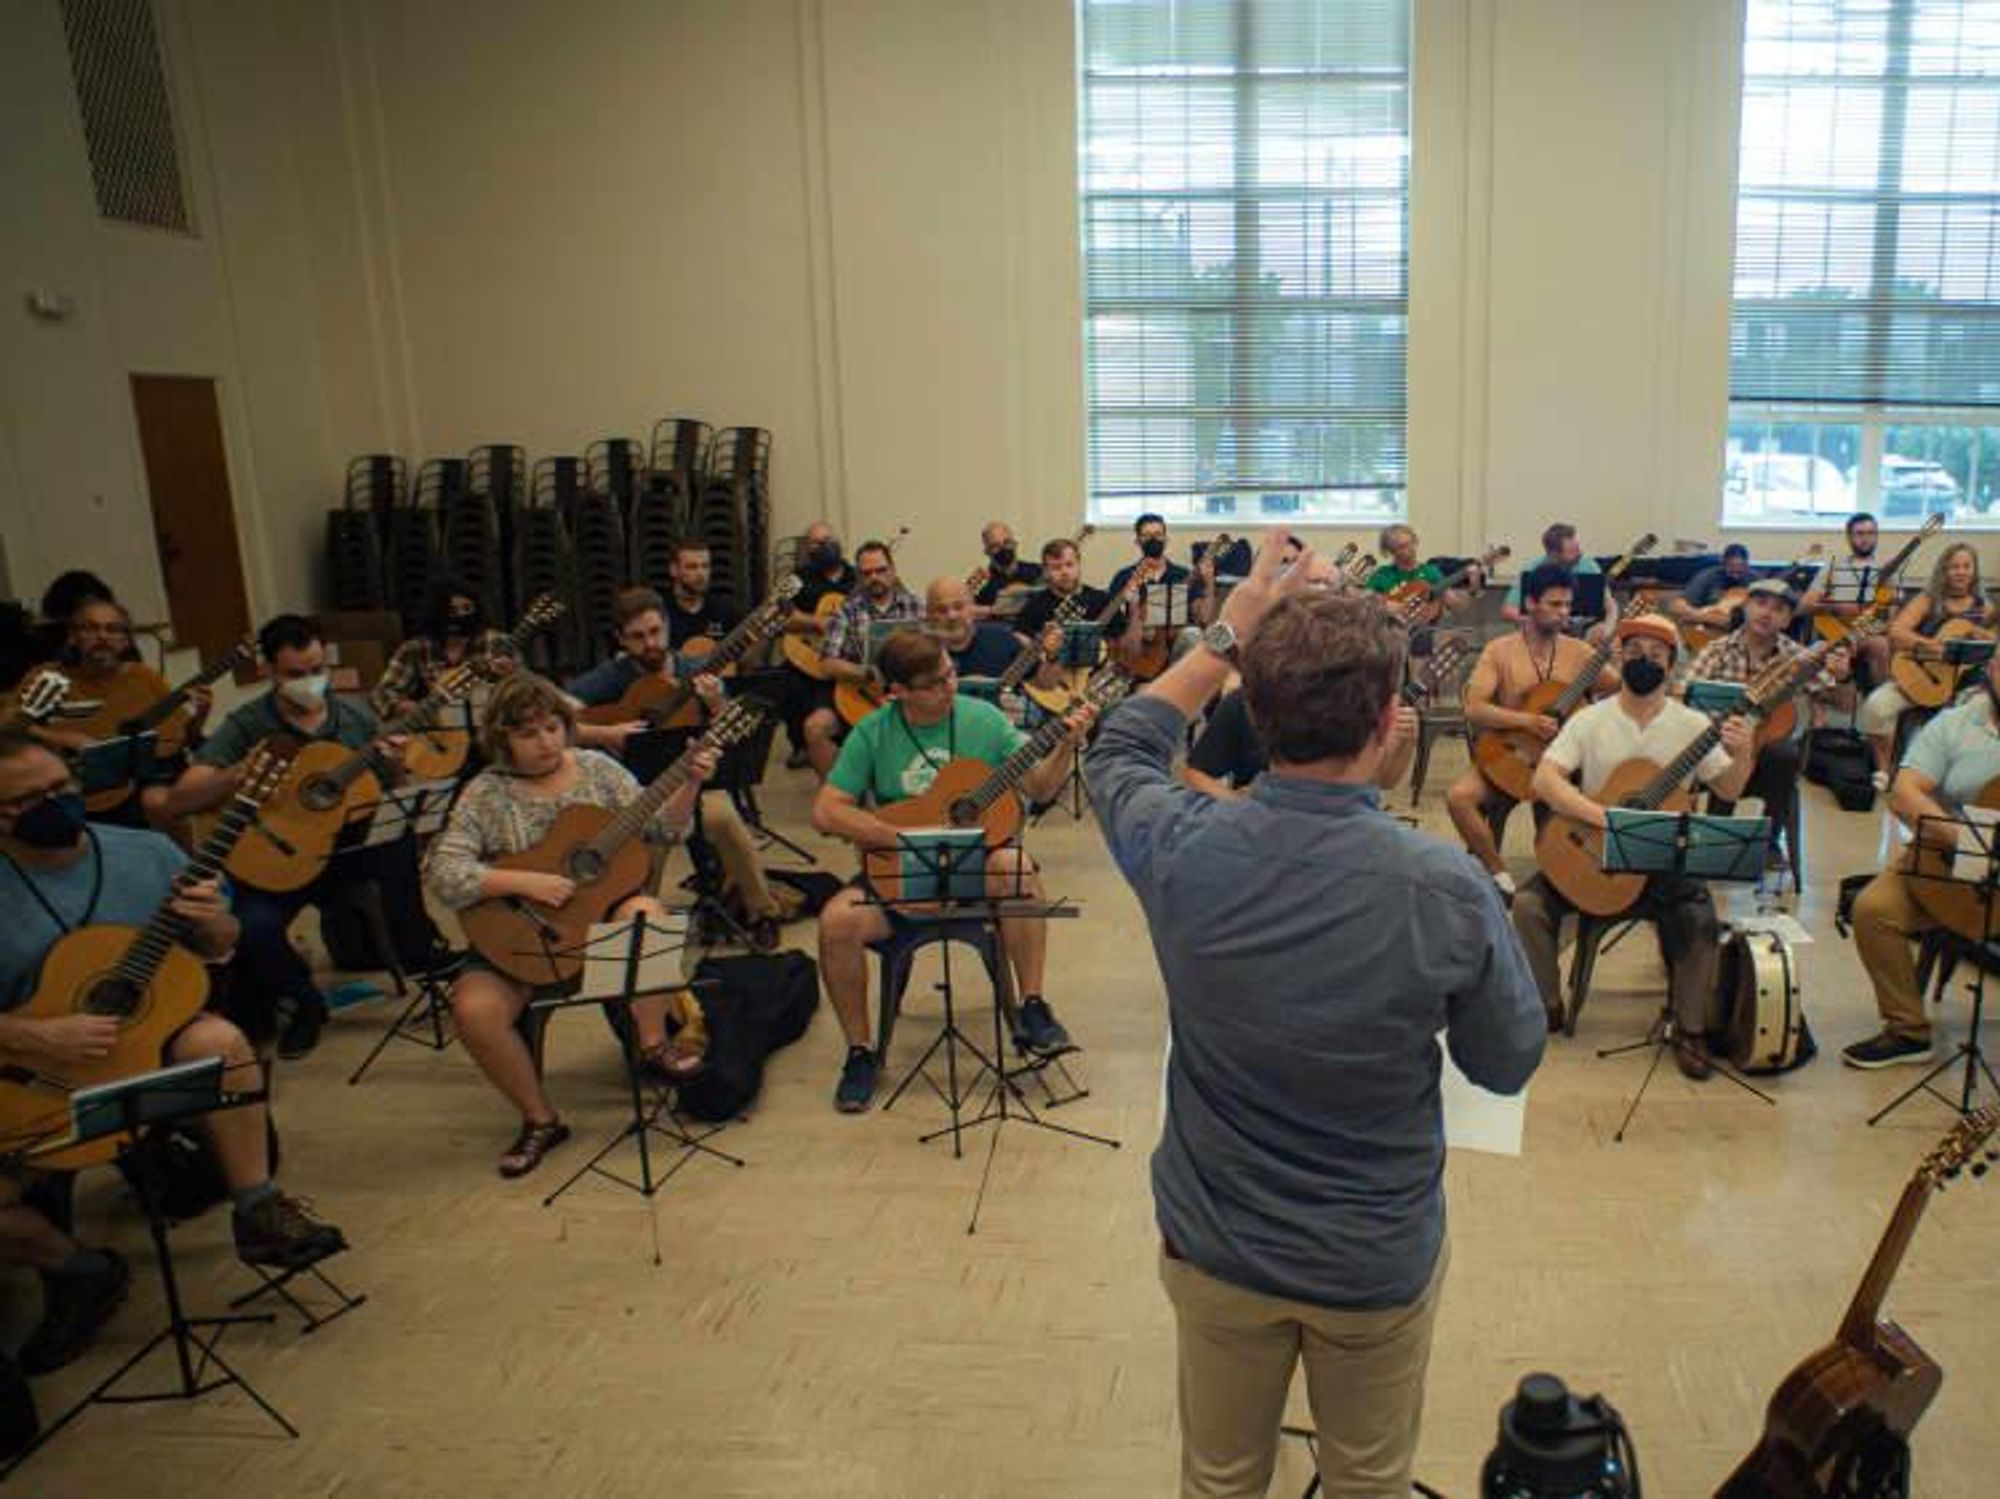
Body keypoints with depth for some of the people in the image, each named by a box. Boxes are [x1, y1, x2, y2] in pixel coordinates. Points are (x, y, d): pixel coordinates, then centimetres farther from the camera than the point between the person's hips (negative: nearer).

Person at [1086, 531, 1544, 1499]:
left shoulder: (1181, 850, -23)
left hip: (1213, 1248, 2)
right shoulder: (1447, 892, -28)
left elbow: (1118, 751, 1)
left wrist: (1227, 637, -1)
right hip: (1381, 1263, -1)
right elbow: (1508, 1065, -9)